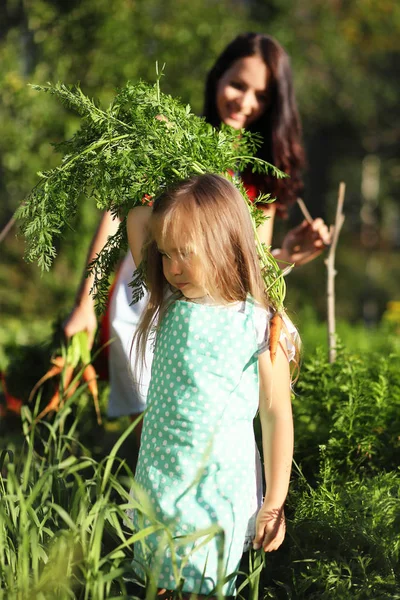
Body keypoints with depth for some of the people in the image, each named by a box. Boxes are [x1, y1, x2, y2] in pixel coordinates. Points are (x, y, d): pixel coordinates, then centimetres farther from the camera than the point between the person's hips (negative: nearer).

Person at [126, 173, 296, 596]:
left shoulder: (258, 326, -14)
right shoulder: (172, 305, -2)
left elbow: (276, 414, -10)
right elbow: (137, 219, 1)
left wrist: (275, 503, -8)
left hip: (218, 487, -4)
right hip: (158, 478, 4)